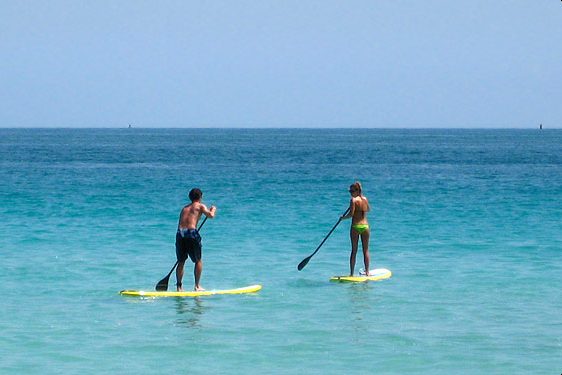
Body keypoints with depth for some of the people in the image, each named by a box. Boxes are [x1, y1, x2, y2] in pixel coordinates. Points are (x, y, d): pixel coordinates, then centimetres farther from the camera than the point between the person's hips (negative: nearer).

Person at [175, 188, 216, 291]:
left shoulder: (184, 208, 25)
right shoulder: (200, 206, 9)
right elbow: (210, 215, -6)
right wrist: (213, 209, 15)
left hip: (180, 233, 4)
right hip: (191, 233, -4)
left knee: (181, 262, 11)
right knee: (198, 261, 10)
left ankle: (179, 287, 8)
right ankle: (197, 286, 7)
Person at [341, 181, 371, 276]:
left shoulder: (353, 200, -10)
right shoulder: (365, 199, 6)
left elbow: (351, 214, -17)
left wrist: (343, 217, 1)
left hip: (355, 227, -4)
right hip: (365, 226, 4)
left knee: (354, 250, 3)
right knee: (366, 250, 11)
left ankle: (351, 273, 4)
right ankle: (367, 272, 12)